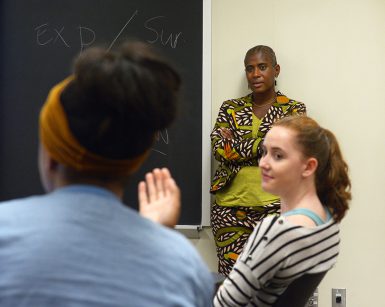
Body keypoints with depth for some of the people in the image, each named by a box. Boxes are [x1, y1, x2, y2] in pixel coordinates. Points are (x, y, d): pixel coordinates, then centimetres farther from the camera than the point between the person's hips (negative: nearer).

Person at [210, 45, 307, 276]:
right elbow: (219, 149, -5)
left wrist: (235, 145, -7)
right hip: (231, 206, 2)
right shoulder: (231, 108, 10)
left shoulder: (294, 109, 5)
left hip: (275, 206, -2)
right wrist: (265, 146, -9)